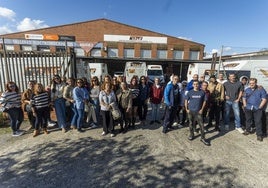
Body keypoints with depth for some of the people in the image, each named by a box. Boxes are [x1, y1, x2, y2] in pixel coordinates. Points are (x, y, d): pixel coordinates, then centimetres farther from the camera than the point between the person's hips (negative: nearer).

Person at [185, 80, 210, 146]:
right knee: (191, 124, 13)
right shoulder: (190, 92, -3)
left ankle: (203, 138, 11)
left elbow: (204, 101, 5)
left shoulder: (202, 92, -2)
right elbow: (186, 101, 3)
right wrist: (186, 109, -2)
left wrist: (202, 109, -2)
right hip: (190, 111, 1)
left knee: (201, 125, -1)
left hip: (198, 111, 0)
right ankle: (191, 135, 32)